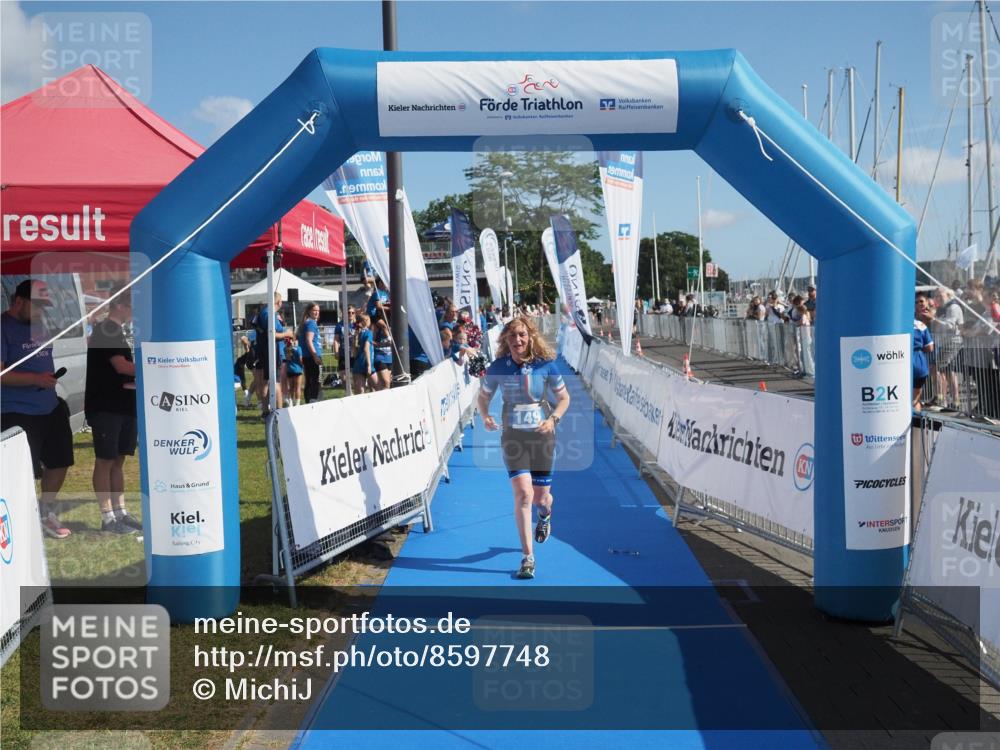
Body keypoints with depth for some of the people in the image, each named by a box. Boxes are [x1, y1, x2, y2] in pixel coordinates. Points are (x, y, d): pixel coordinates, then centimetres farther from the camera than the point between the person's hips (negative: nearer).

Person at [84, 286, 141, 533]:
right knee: (105, 460, -4)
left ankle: (120, 512, 15)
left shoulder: (116, 331, 17)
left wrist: (137, 379, 2)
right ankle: (108, 517, 0)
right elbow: (121, 366, -19)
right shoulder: (105, 330, -12)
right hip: (105, 407, -9)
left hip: (122, 406, 9)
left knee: (118, 459, 10)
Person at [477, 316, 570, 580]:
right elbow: (483, 396, 9)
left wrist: (553, 419, -14)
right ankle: (528, 558, -6)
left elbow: (564, 398, 3)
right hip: (513, 435, 0)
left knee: (541, 496, 9)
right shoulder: (498, 367, -6)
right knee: (523, 493, -14)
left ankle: (545, 515, 51)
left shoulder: (546, 365, -8)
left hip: (542, 434, 1)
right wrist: (485, 416, -11)